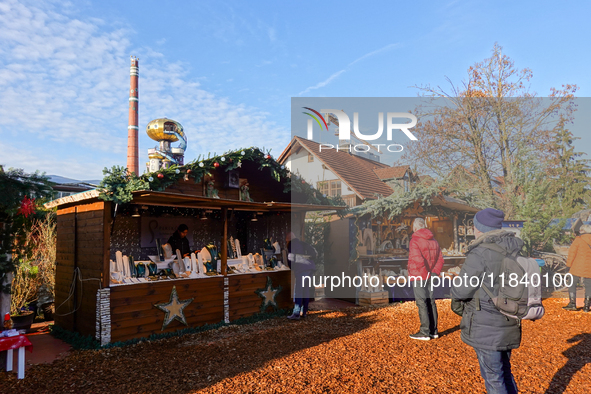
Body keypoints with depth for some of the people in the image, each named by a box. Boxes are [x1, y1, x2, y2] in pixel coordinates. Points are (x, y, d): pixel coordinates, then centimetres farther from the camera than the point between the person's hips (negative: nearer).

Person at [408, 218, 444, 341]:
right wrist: (434, 272, 0)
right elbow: (440, 259, 7)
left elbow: (418, 260, -25)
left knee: (422, 304, -2)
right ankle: (434, 331, 21)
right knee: (431, 302, 13)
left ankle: (425, 332, 2)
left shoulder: (415, 241, -15)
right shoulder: (434, 241, 10)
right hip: (430, 277, 7)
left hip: (418, 277, -7)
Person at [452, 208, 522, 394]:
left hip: (486, 327, -8)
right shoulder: (514, 251, 4)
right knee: (505, 373, 23)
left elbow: (460, 291, -16)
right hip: (509, 326, 8)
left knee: (493, 378, 6)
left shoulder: (479, 254, -19)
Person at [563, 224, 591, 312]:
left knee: (572, 284, 4)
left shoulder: (578, 240, -6)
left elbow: (572, 252, -7)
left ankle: (572, 303, -4)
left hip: (578, 267, -4)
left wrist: (569, 264, 2)